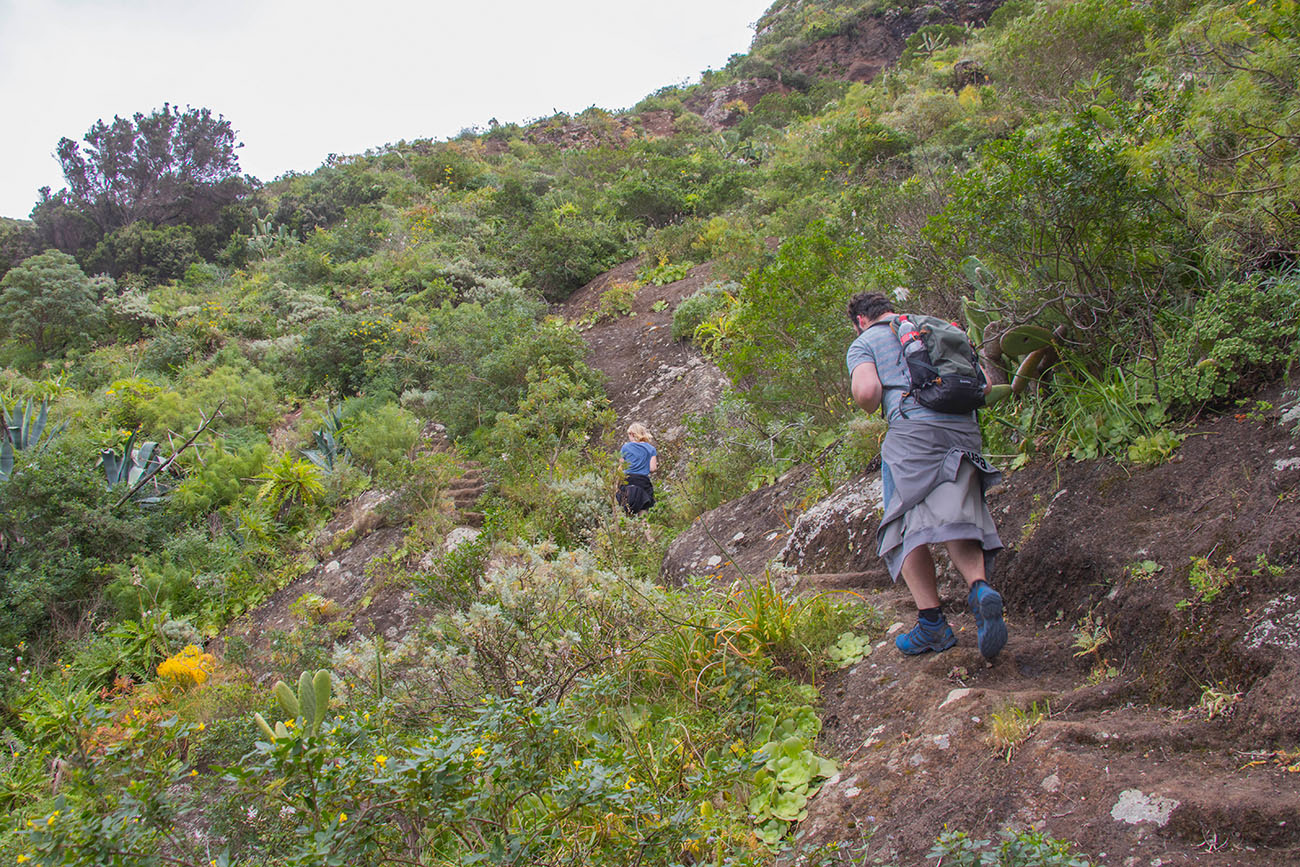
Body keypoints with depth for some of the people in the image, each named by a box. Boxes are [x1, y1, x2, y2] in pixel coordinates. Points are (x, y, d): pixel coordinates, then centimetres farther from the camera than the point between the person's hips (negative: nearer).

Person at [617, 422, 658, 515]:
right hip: (643, 480, 0)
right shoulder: (651, 449, 9)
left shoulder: (626, 447, 7)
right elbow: (652, 468, 3)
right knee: (643, 509, -2)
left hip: (627, 480, 0)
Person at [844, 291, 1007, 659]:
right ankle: (980, 586, -30)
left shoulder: (864, 342, 14)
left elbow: (868, 390, -6)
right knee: (954, 519, -1)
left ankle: (932, 622, -10)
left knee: (905, 525, 0)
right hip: (965, 429, 5)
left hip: (913, 431, -5)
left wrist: (871, 409, 15)